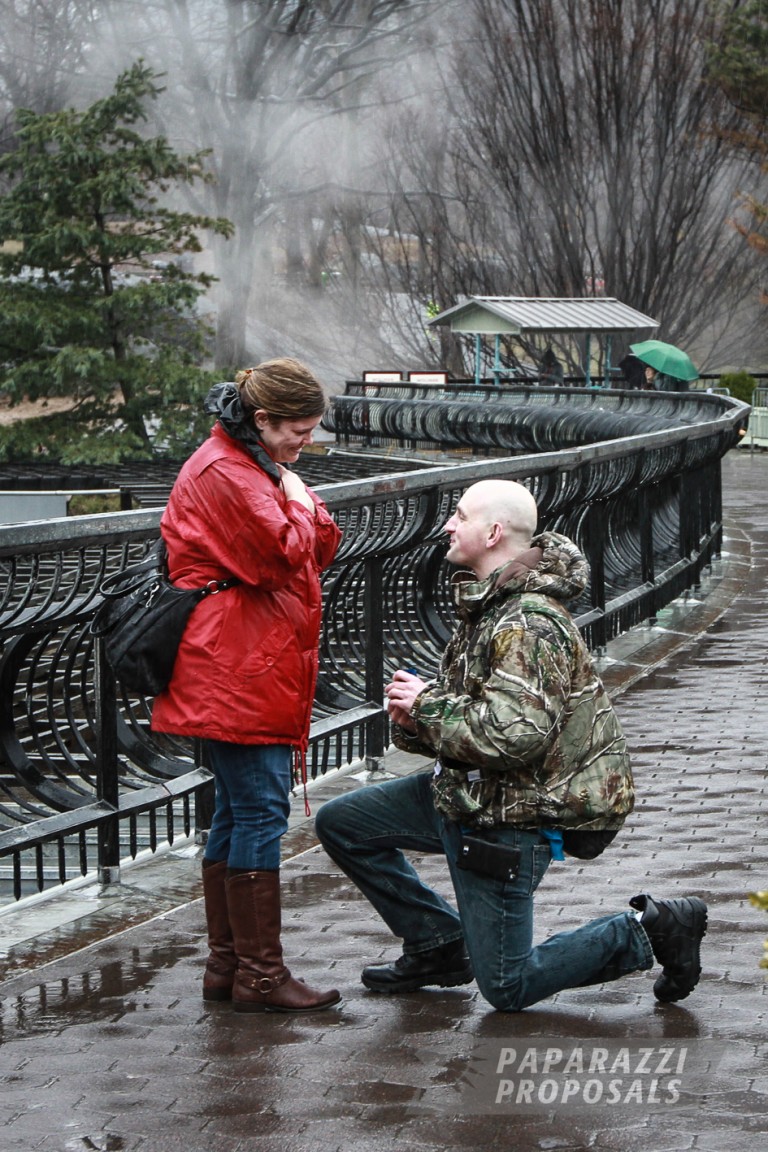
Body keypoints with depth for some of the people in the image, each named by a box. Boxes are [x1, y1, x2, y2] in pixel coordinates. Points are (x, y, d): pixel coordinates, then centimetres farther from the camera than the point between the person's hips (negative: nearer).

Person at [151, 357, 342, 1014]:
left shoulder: (258, 468, 20)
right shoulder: (223, 473, -14)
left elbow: (319, 552, 17)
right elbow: (281, 556, -20)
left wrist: (306, 510, -2)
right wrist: (297, 505, -3)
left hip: (258, 669, 11)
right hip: (235, 671, -11)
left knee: (238, 812, 12)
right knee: (260, 811, -10)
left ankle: (227, 966, 18)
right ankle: (260, 976, -6)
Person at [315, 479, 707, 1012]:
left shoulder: (527, 625, -24)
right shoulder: (489, 604, 8)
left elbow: (516, 734, -34)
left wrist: (427, 707, -21)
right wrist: (415, 718, -4)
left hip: (510, 818, -10)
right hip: (468, 792, 10)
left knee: (508, 988, -1)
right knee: (340, 823, 11)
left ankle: (648, 930, 10)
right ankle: (440, 946, 18)